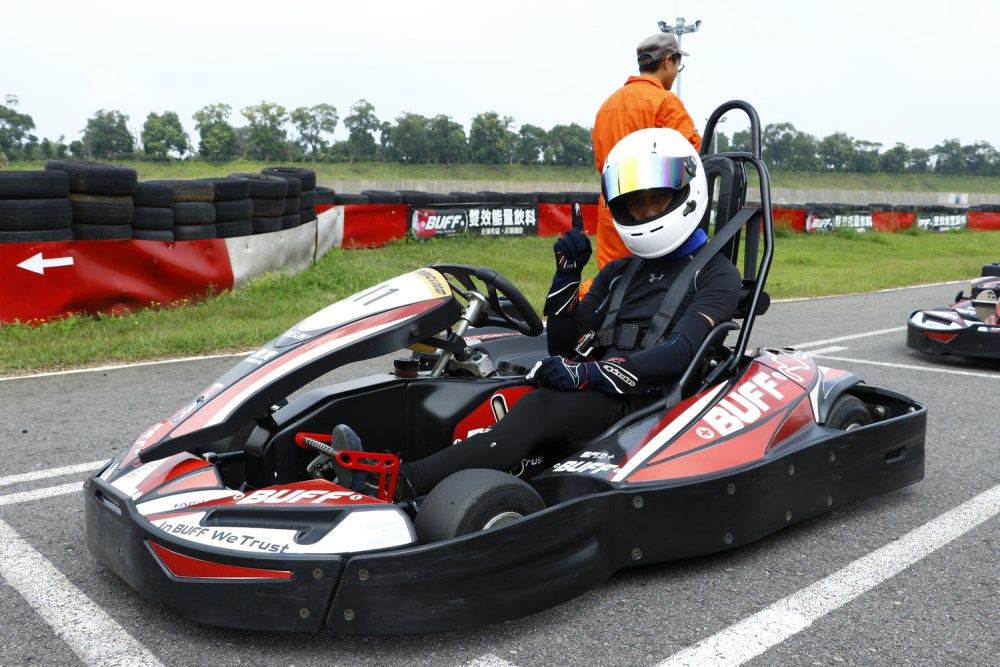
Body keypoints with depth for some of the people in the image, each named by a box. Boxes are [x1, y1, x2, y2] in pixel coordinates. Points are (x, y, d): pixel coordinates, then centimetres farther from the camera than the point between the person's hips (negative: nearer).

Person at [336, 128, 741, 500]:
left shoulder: (716, 274, 5)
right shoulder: (617, 273, 22)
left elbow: (678, 352, -14)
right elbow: (563, 347, 15)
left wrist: (589, 372, -26)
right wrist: (567, 274, 1)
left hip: (650, 405, -6)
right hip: (593, 395, 7)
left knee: (544, 405, -34)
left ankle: (403, 483, -47)